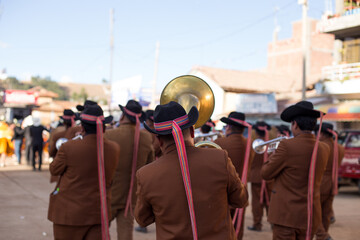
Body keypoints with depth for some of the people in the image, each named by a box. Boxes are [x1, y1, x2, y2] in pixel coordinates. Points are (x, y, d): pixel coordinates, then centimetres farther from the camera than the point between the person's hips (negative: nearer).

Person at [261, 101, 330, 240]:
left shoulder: (287, 146, -17)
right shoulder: (324, 149, 0)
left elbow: (266, 174, -9)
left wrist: (274, 154, 8)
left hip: (286, 215, -6)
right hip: (311, 217, 6)